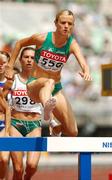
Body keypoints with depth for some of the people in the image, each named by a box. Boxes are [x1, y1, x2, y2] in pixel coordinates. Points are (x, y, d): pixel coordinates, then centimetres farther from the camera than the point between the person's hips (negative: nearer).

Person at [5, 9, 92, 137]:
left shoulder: (72, 44, -9)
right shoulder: (42, 38, -12)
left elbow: (83, 64, -27)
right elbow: (20, 43, 7)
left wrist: (86, 72, -50)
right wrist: (10, 67, 6)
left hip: (56, 89, 4)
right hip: (35, 85, -4)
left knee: (72, 132, -2)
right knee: (49, 82, -43)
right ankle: (47, 106, -75)